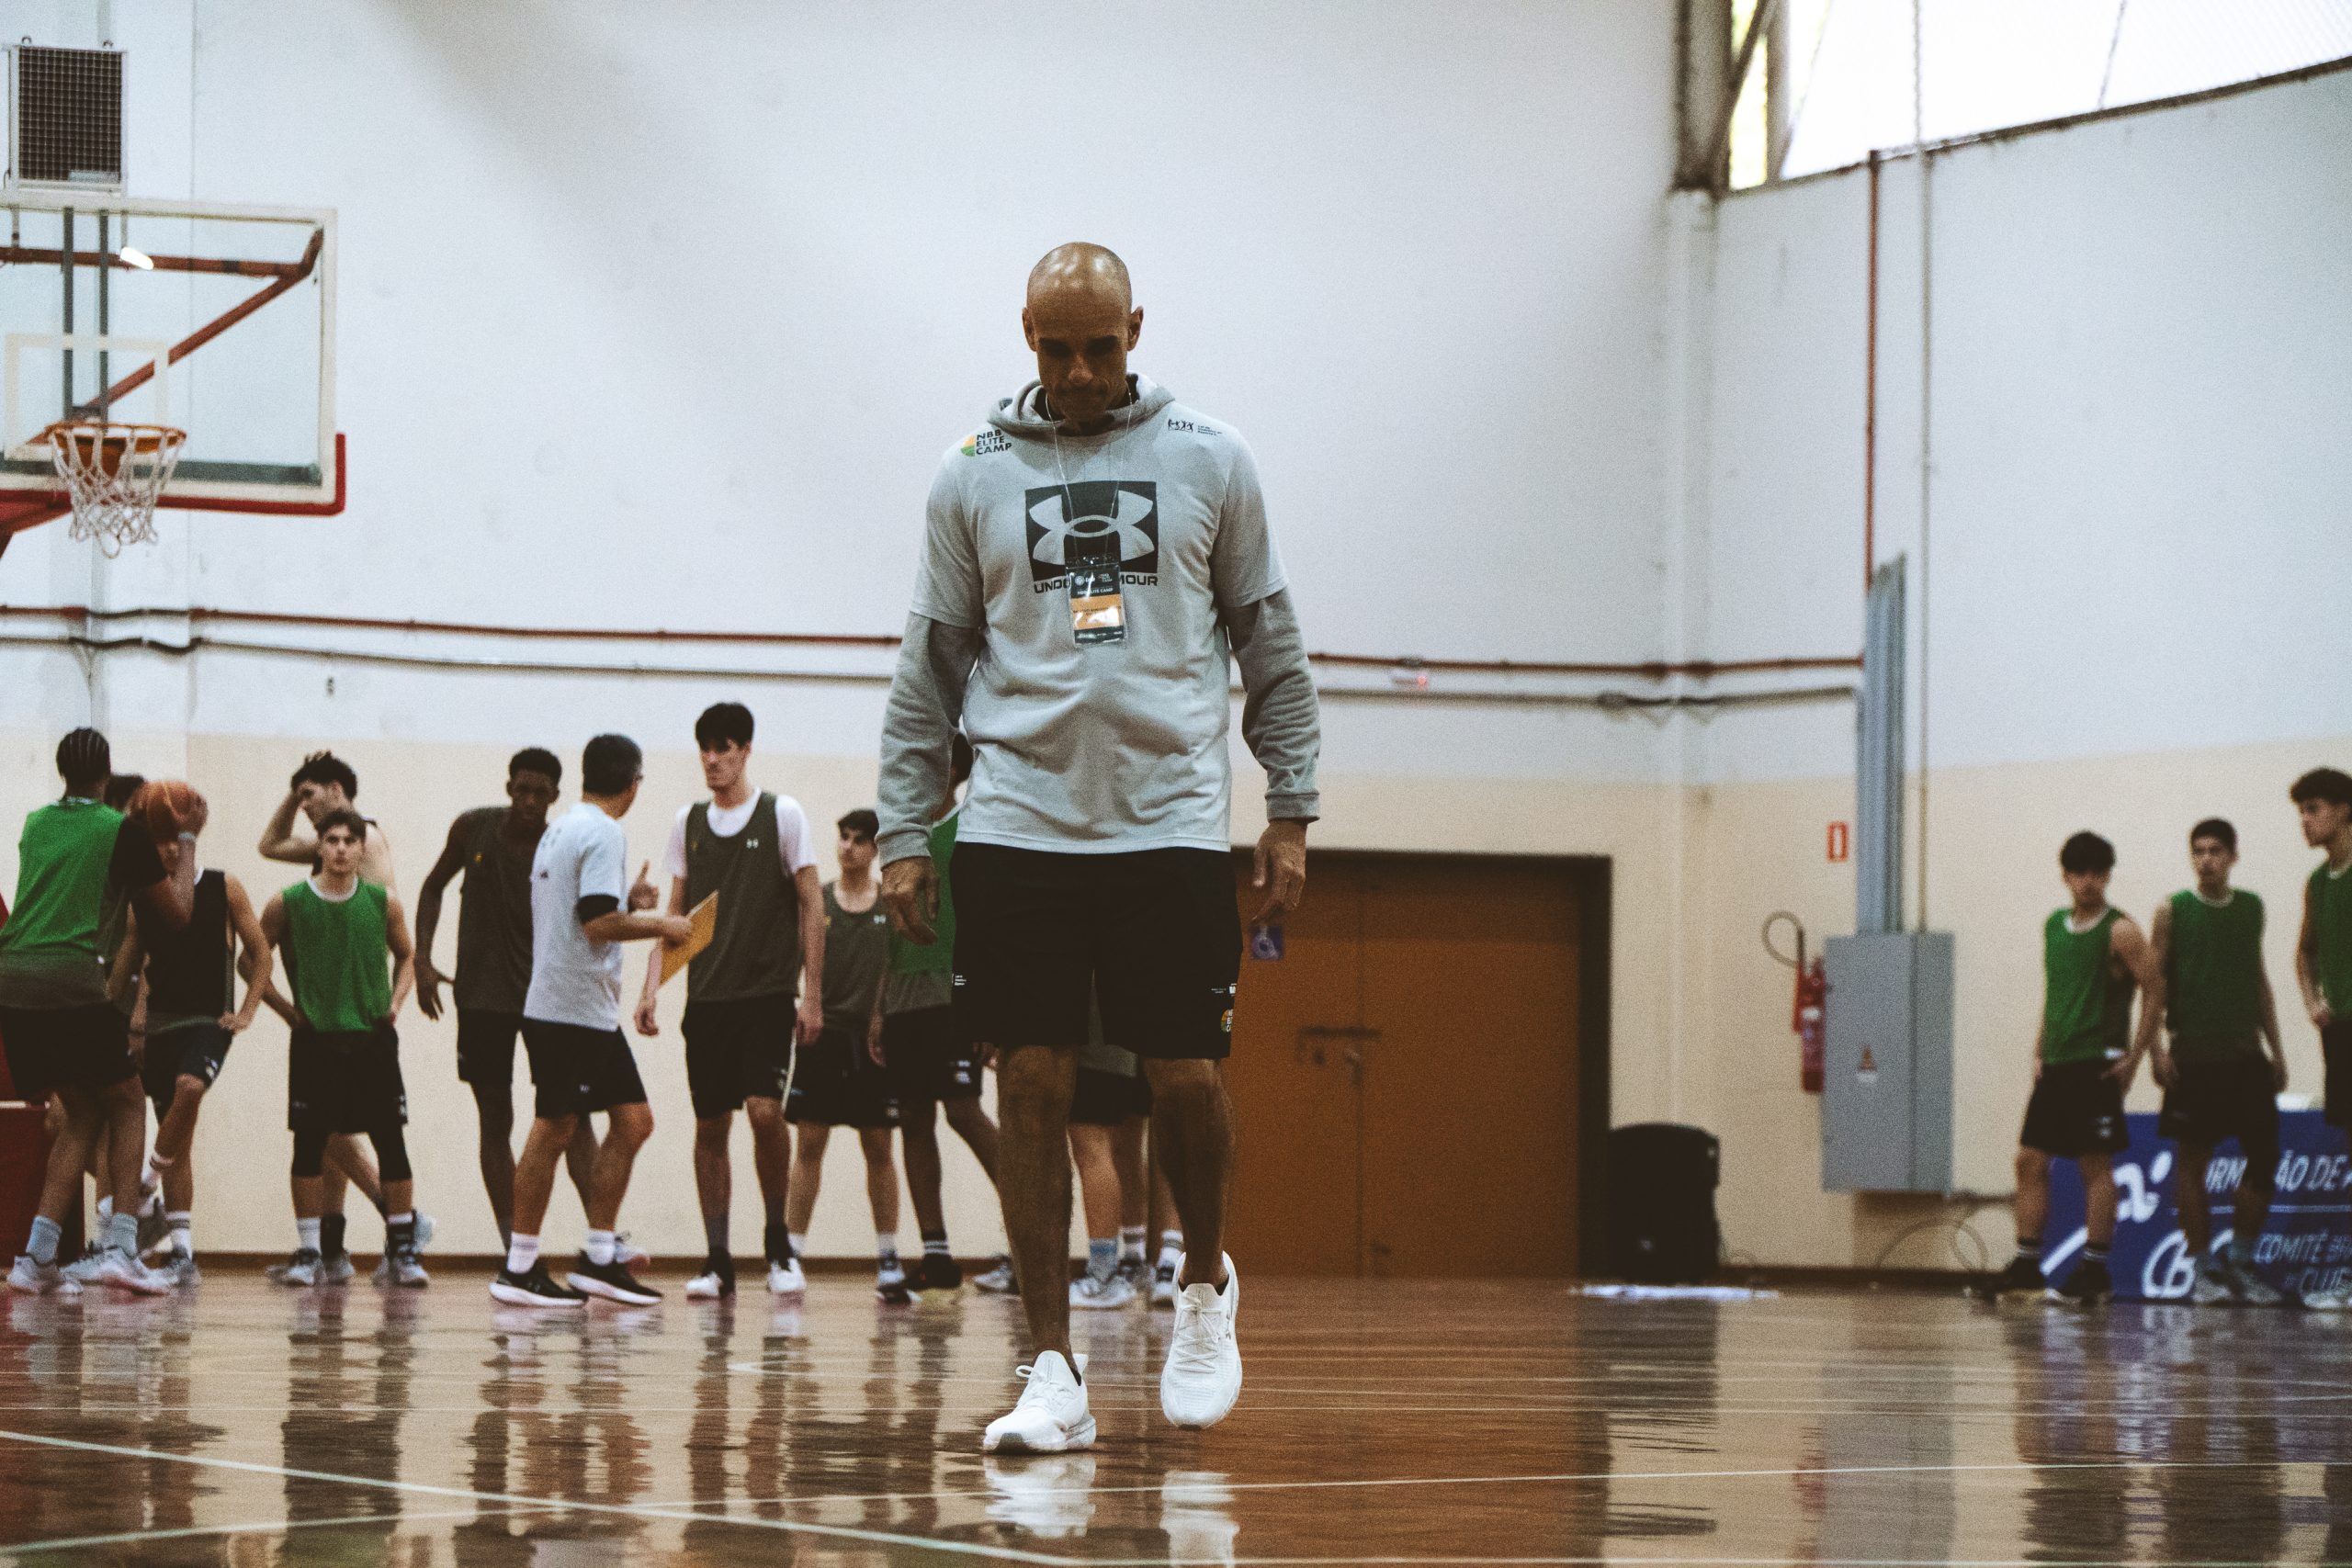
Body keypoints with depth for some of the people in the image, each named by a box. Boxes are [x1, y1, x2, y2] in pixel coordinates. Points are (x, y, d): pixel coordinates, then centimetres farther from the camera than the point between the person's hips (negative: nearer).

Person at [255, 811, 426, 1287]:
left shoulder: (383, 902, 3)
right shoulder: (288, 904, -2)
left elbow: (406, 955, 18)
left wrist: (396, 1002, 4)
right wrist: (284, 1007, 1)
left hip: (373, 1037, 1)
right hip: (314, 1038, -1)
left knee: (391, 1143, -2)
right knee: (309, 1144, -1)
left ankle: (402, 1251, 6)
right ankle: (309, 1252, 6)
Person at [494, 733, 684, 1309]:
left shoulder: (559, 829, 17)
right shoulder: (603, 834, -12)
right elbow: (598, 924, -21)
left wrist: (629, 902, 29)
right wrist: (659, 925, -8)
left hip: (592, 1014, 10)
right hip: (574, 1010, -10)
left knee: (633, 1122, 9)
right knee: (553, 1131, -5)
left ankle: (599, 1260, 10)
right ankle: (519, 1268, -1)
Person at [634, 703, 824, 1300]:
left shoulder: (782, 814, 0)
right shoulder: (687, 823, 11)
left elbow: (811, 905, 0)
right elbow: (675, 915, 14)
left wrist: (811, 993, -5)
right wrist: (651, 988, 3)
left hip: (769, 993, -4)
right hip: (706, 998, 4)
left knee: (765, 1111, -17)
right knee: (710, 1125, 2)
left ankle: (778, 1242, 1)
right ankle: (716, 1259, 7)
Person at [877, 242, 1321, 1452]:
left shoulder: (1208, 459, 7)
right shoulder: (974, 477, 7)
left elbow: (1269, 643, 11)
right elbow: (930, 668, 11)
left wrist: (1290, 811, 5)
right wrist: (905, 832, 4)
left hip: (1171, 823, 0)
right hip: (1017, 829, 0)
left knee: (1186, 1080, -4)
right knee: (1032, 1090, -3)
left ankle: (1205, 1283, 25)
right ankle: (1052, 1373, 1)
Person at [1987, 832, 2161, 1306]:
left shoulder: (2119, 932, -8)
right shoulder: (2053, 926, 13)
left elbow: (2156, 992, -10)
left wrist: (2134, 1057, -12)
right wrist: (2039, 1051, 13)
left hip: (2096, 1066, -7)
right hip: (2055, 1066, 7)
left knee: (2096, 1165, -5)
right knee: (2030, 1160, 4)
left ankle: (2094, 1272, -2)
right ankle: (2026, 1266, 9)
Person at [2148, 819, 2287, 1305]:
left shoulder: (2251, 908, 11)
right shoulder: (2172, 911, 0)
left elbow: (2259, 980, 17)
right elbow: (2155, 982, -2)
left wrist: (2276, 1048, 14)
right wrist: (2155, 1048, -12)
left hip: (2246, 1055, 4)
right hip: (2193, 1058, -4)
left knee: (2264, 1157, -2)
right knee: (2193, 1160, -2)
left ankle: (2241, 1262, 10)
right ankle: (2205, 1269, 5)